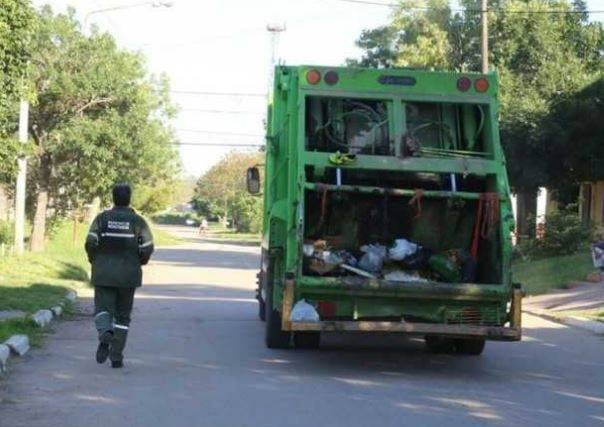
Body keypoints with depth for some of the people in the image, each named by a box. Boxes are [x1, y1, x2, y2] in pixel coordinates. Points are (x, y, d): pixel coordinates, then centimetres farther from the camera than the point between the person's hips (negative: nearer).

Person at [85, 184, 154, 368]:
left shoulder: (102, 218, -1)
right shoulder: (137, 221, -1)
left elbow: (90, 242, -10)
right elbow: (147, 248, -8)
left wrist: (95, 261, 8)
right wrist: (139, 262, 12)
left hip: (103, 272, 0)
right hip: (128, 274, 0)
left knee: (103, 310, 2)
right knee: (122, 315, 10)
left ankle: (105, 334, -32)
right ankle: (116, 356, 8)